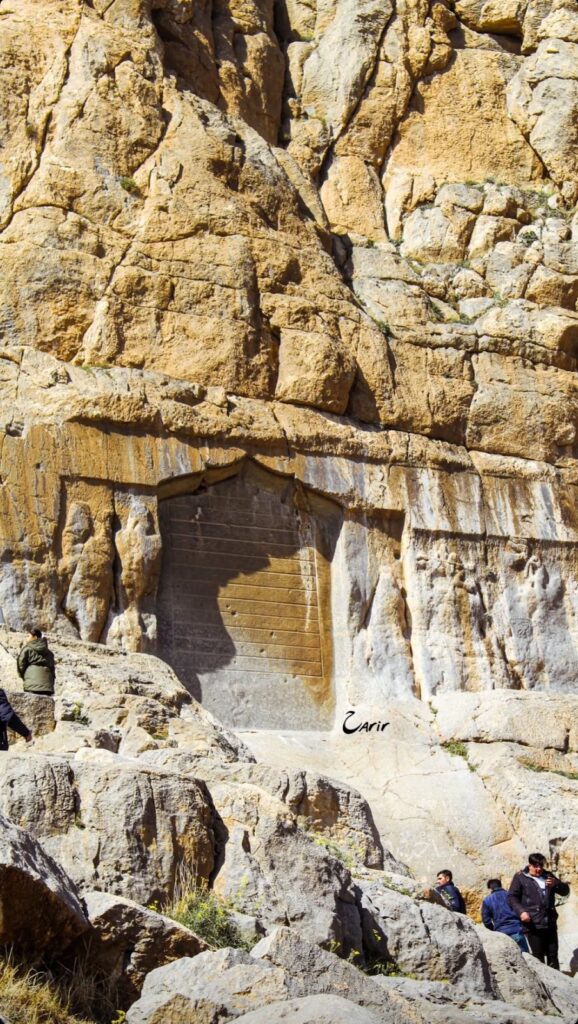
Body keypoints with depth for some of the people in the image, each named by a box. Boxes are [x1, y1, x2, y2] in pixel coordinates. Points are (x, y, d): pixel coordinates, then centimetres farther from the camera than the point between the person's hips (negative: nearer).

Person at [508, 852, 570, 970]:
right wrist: (521, 911, -19)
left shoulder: (548, 876, 16)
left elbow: (565, 890, 18)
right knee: (538, 956, -4)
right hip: (533, 924, -5)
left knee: (553, 955, 9)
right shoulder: (520, 878, 2)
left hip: (550, 923, 5)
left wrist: (556, 884, -5)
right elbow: (512, 897, -2)